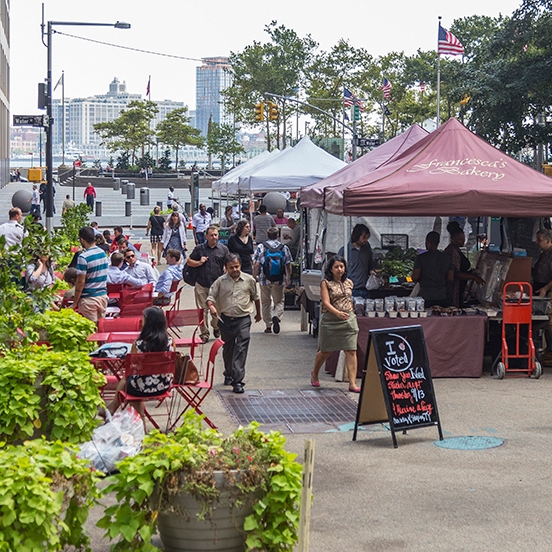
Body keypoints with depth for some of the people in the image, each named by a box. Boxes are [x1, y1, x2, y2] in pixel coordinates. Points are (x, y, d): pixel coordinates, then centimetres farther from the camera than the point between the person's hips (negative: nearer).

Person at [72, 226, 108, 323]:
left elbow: (81, 282, -16)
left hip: (89, 299, -7)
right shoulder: (102, 253, 6)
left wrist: (75, 302, -9)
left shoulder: (83, 257, -16)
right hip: (103, 296, 7)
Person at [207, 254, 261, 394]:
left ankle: (237, 381, -16)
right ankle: (229, 374, 38)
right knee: (227, 349, 16)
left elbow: (255, 297, 17)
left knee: (241, 349, -13)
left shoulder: (249, 280, 3)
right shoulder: (220, 281, 2)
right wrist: (211, 306, -20)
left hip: (243, 319, -2)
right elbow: (211, 296, 2)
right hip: (225, 319, 2)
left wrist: (258, 313, 27)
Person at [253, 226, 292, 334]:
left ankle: (268, 325, 13)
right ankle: (276, 316, -19)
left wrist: (254, 277, 5)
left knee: (266, 302, 12)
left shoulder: (261, 247, -4)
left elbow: (256, 265, -5)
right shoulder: (284, 248, 1)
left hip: (264, 280, 0)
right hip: (279, 280, 1)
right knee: (279, 301, 10)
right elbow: (288, 265, 5)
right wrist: (288, 278, 17)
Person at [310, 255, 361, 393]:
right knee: (326, 351, 9)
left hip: (349, 319, 4)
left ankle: (352, 383, -8)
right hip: (330, 320, -3)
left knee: (351, 351, -7)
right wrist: (338, 313, -29)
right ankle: (314, 373, 37)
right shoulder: (326, 283, -4)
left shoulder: (349, 283, 11)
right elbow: (326, 302, -14)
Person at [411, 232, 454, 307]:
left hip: (426, 298, -4)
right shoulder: (446, 258, 7)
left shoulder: (421, 258, -6)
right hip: (442, 298, 4)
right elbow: (451, 278, 7)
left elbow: (415, 278, -8)